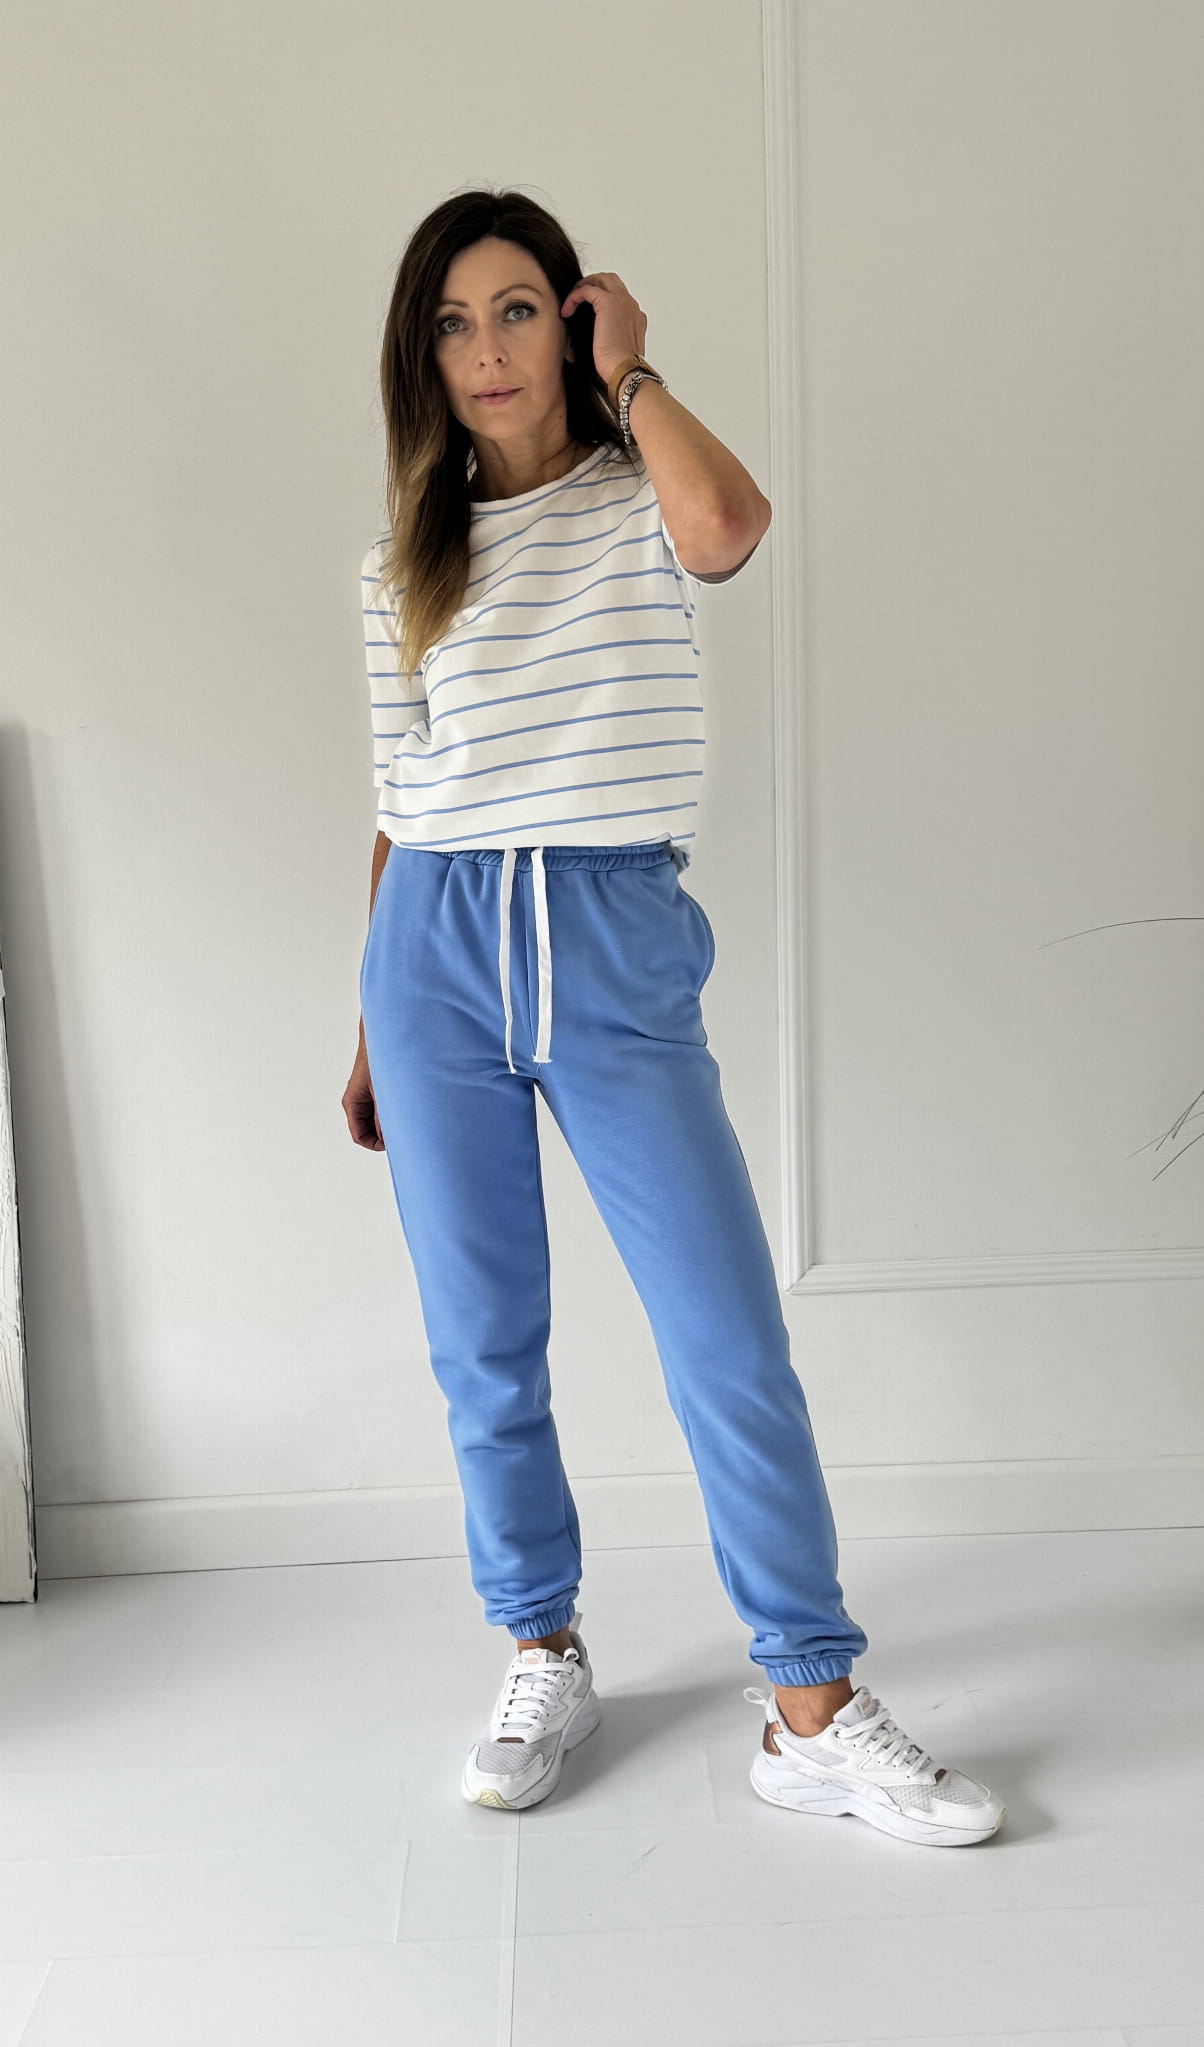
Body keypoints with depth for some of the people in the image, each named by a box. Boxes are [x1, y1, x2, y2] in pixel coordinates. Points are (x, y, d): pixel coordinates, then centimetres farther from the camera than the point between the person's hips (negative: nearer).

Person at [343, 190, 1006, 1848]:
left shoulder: (641, 506, 4)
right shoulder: (406, 562, 13)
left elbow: (726, 522, -22)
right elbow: (398, 799, 15)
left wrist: (628, 372, -4)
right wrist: (372, 1024, 14)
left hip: (618, 950, -3)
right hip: (436, 954, 3)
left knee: (734, 1346, -5)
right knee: (482, 1348, 8)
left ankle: (813, 1714, 8)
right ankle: (545, 1661, 26)